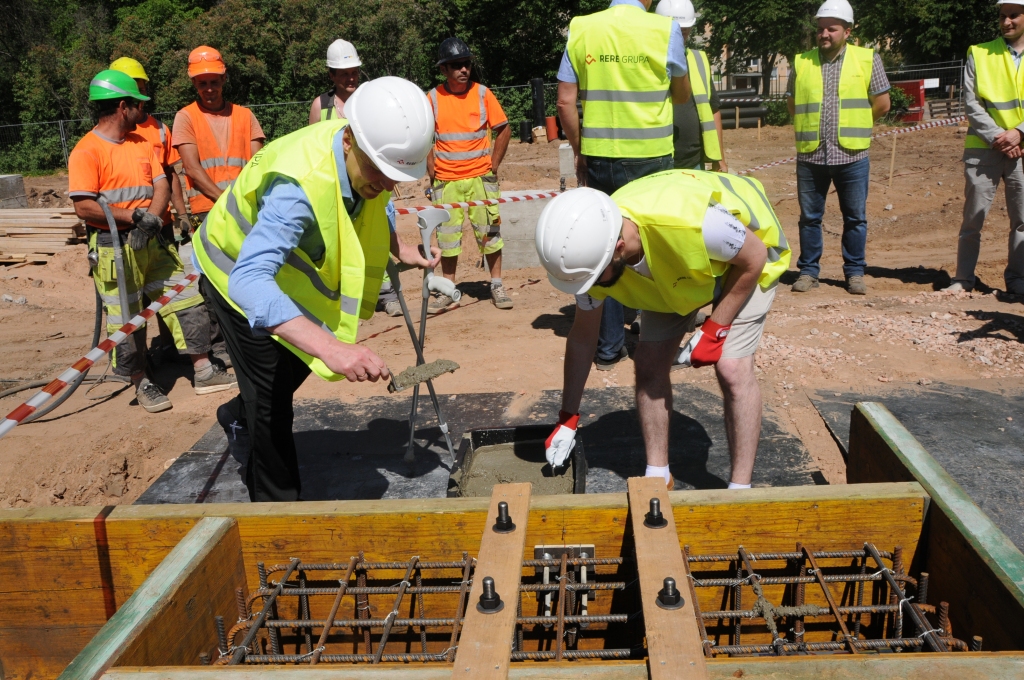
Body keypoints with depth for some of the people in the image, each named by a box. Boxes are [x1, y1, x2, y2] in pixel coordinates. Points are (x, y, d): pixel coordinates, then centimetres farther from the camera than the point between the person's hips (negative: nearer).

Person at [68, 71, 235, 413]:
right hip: (114, 247, -6)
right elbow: (83, 206, -16)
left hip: (153, 241, 7)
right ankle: (142, 383, 15)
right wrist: (135, 217, -18)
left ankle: (203, 371, 15)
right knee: (127, 319, 0)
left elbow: (162, 185, 6)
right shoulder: (87, 150, -10)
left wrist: (152, 218, -14)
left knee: (186, 299, 6)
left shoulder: (142, 142, 13)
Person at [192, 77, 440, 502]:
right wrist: (330, 346, -67)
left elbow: (376, 207, 7)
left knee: (298, 363, 24)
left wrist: (401, 250, -9)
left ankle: (240, 417, 53)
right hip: (240, 271, -7)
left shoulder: (367, 155, -20)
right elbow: (249, 280, -56)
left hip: (288, 263, 8)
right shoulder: (299, 184, -45)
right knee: (271, 400, -3)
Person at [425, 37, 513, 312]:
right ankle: (448, 292, 16)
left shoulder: (482, 93, -2)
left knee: (489, 231, 3)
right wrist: (432, 171, 1)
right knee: (447, 235, 6)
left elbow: (504, 130, 4)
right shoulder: (433, 98, -1)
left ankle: (497, 286, 16)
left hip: (480, 177, -1)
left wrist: (493, 165, -1)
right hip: (446, 181, 1)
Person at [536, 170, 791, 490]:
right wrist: (568, 417, -4)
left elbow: (754, 257, -24)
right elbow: (582, 336, -10)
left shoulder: (689, 221, -45)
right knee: (649, 365, -3)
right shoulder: (591, 248, -25)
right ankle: (657, 477, 13)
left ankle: (740, 489, -2)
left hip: (742, 259, -5)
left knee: (733, 369, -16)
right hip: (674, 270, 5)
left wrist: (715, 329, -23)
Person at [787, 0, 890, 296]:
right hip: (810, 155, 1)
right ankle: (808, 271, 16)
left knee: (855, 217, 6)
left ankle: (855, 272, 16)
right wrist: (812, 126, 11)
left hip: (852, 155, -1)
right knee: (810, 217, 7)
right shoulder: (802, 62, 7)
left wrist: (853, 125, 10)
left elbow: (882, 103, 6)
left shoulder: (867, 59, 2)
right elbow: (792, 104, 16)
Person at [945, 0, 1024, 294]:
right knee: (973, 218, 2)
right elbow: (971, 102, -2)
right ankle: (963, 278, 11)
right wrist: (996, 136, -12)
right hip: (983, 149, -1)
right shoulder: (979, 54, 4)